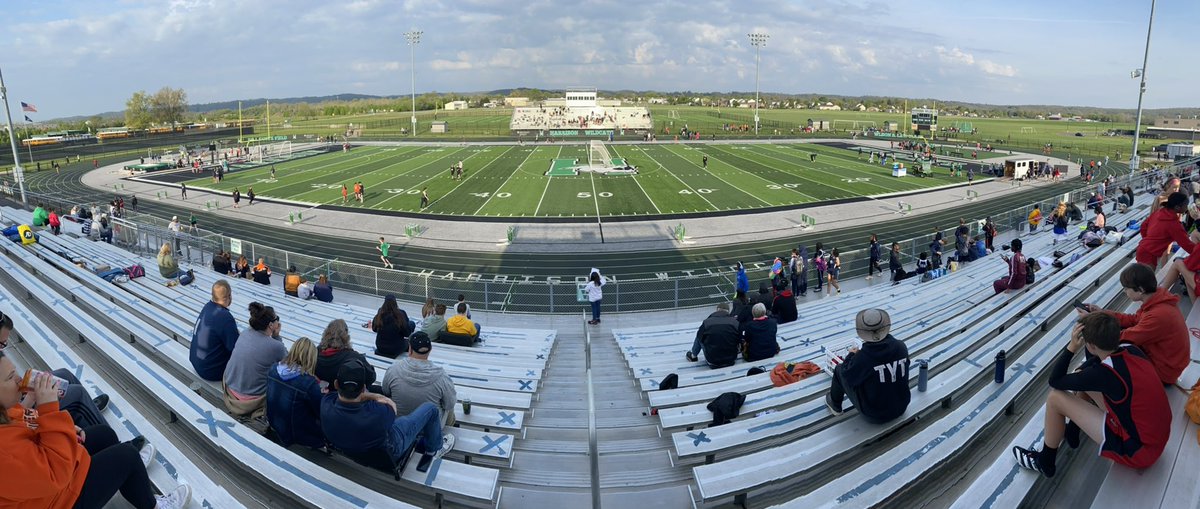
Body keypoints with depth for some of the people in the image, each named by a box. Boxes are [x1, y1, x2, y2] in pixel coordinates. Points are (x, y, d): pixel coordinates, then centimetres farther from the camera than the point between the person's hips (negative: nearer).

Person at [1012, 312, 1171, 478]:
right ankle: (1071, 432, 33)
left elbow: (1054, 381, -16)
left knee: (1055, 398, -10)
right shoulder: (1132, 350, -6)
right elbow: (1100, 359, 17)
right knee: (1082, 377, 13)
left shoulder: (1104, 373, -28)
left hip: (1138, 450, -8)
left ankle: (1044, 463, 9)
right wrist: (1080, 372, 4)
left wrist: (1071, 347, -18)